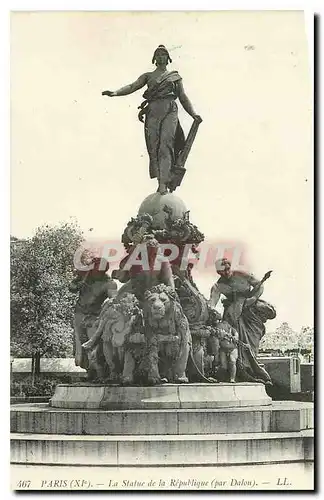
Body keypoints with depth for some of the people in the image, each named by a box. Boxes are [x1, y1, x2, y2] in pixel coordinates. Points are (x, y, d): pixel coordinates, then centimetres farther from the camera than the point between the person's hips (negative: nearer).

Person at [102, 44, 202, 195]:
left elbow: (183, 97, 20)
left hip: (170, 110, -2)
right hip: (153, 110, 2)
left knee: (166, 144, -19)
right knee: (154, 147, -9)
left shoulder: (175, 76, 22)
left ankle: (164, 183, -31)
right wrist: (116, 92, -8)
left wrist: (193, 114, 7)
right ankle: (161, 181, -8)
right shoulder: (148, 76, 23)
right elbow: (133, 86, 9)